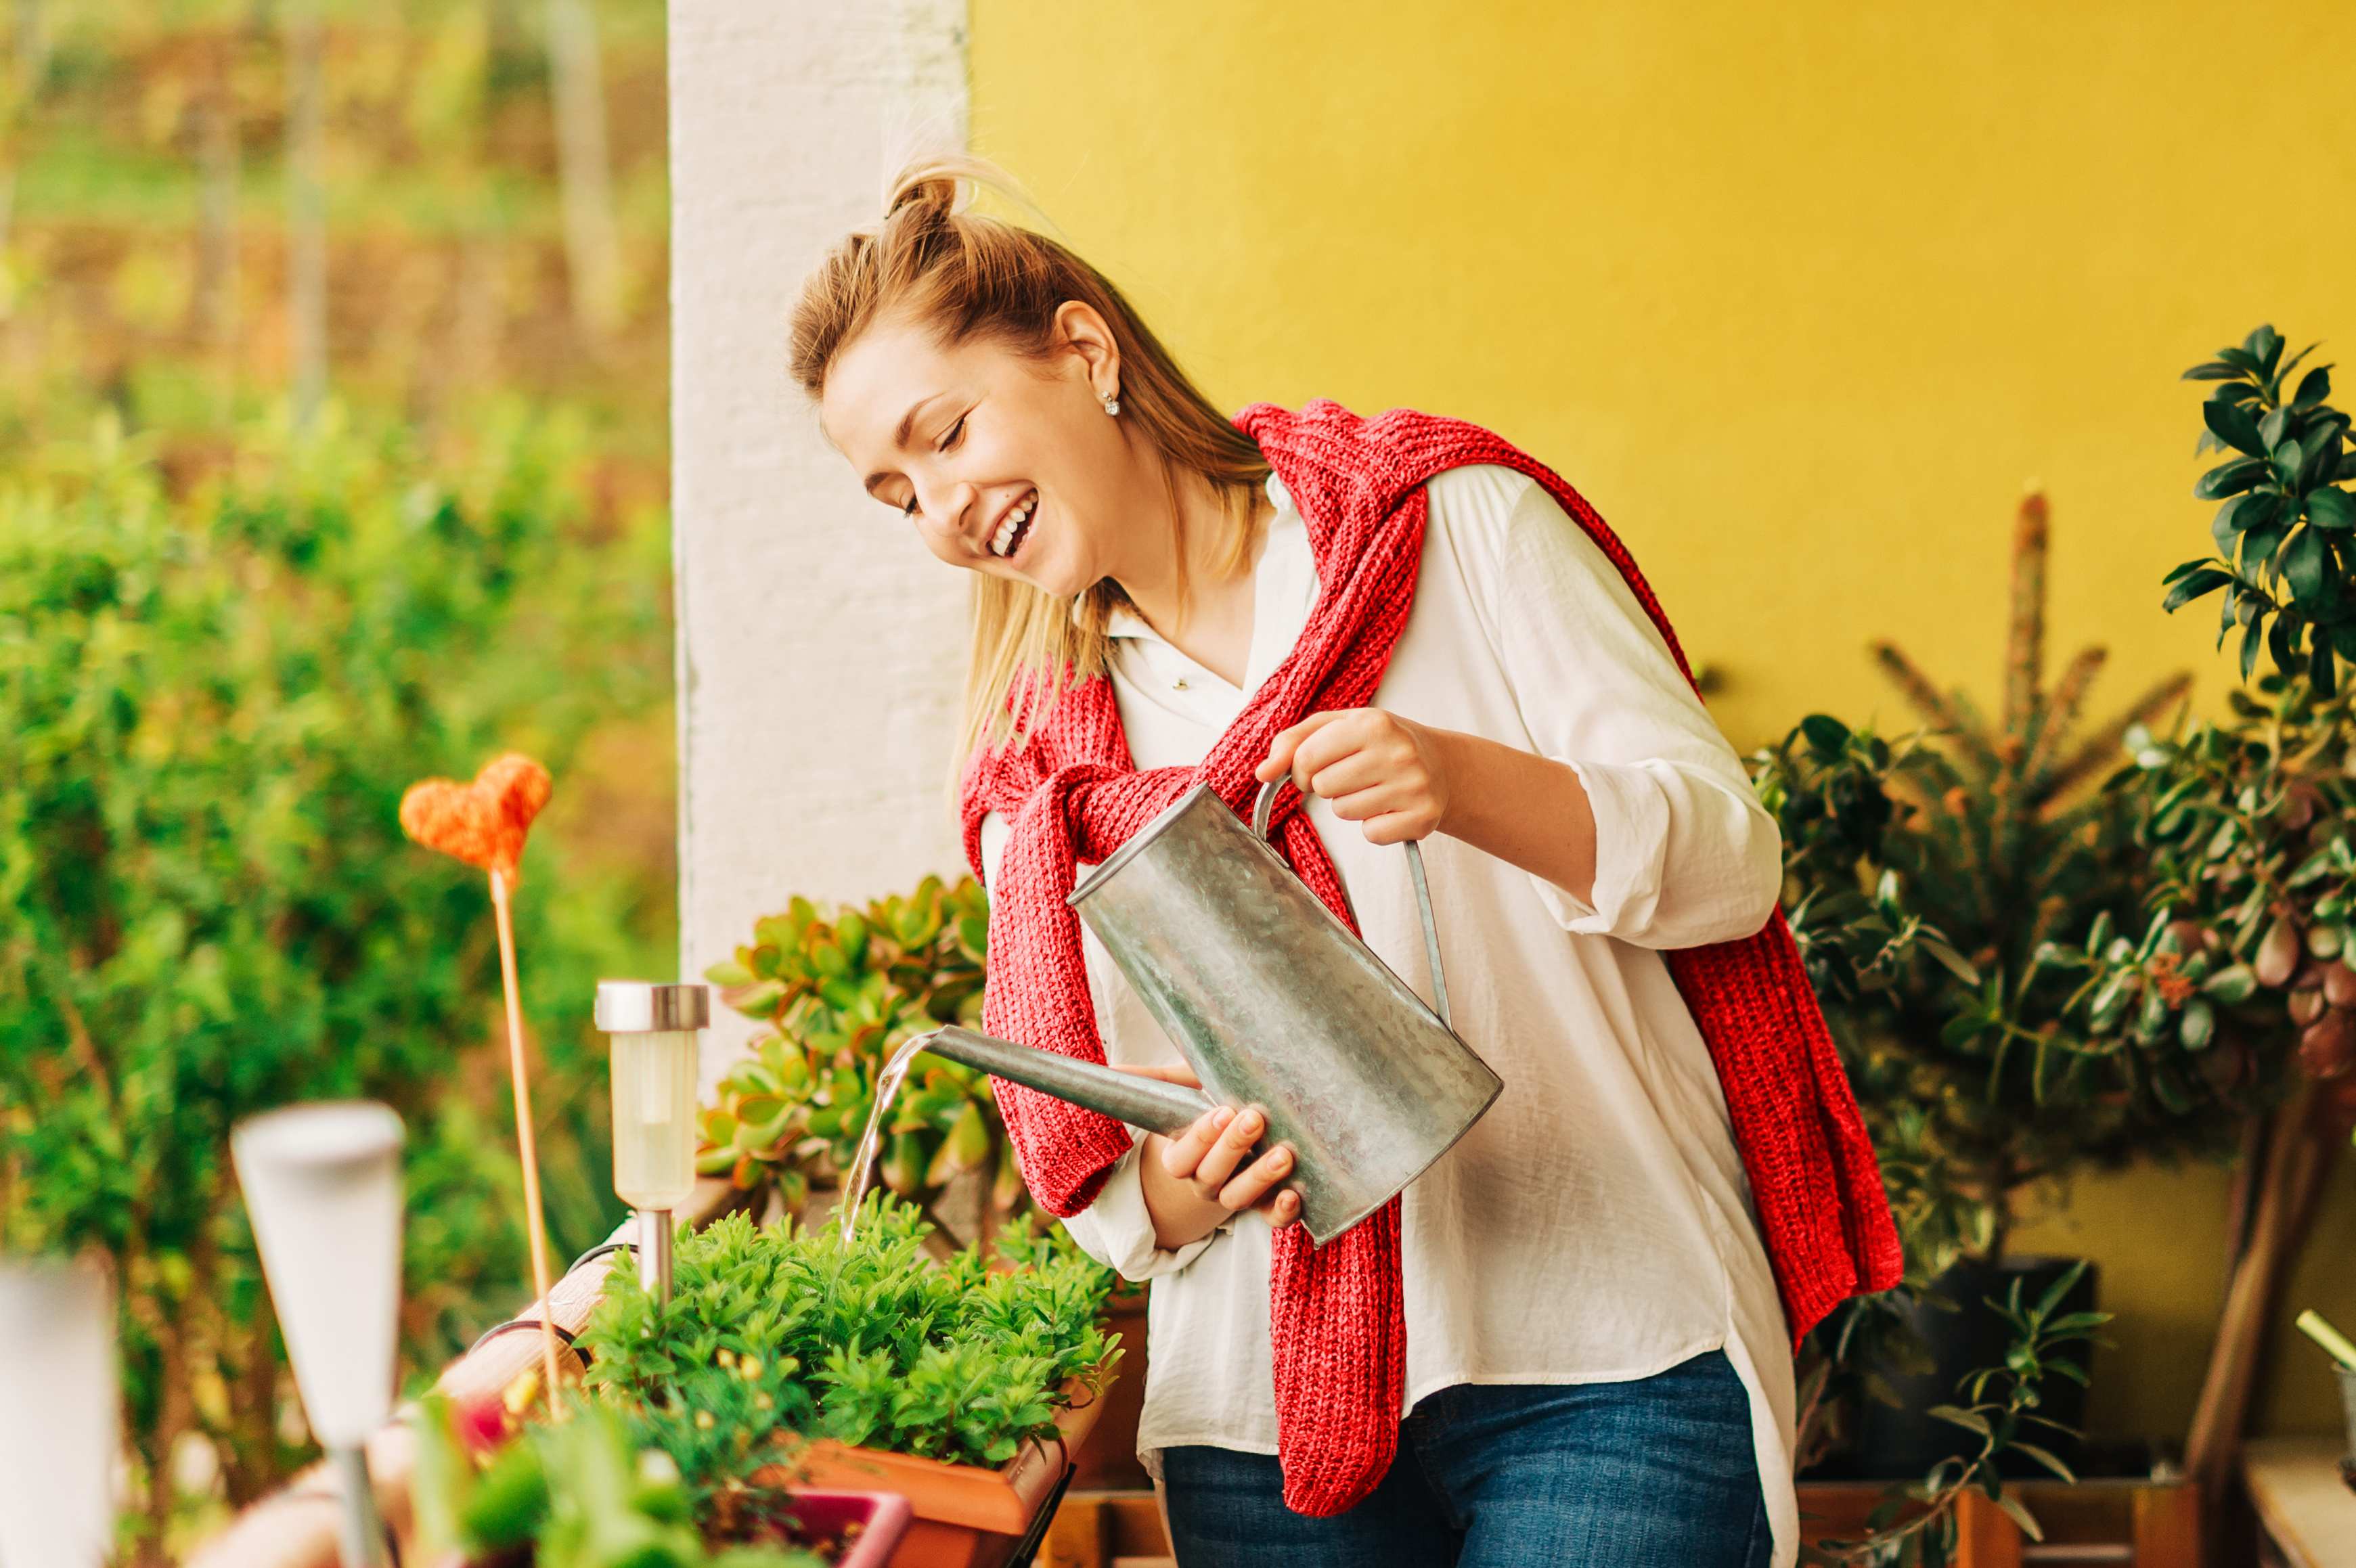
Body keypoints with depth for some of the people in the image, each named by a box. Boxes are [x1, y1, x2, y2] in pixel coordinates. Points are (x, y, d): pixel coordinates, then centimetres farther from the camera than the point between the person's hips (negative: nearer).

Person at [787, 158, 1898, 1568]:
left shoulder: (1451, 521, 3)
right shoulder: (1037, 770, 13)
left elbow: (1729, 857, -4)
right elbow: (1096, 1180, 13)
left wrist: (1459, 781, -22)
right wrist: (1174, 1188, -12)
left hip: (1608, 1371, -3)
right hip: (1272, 1428, 3)